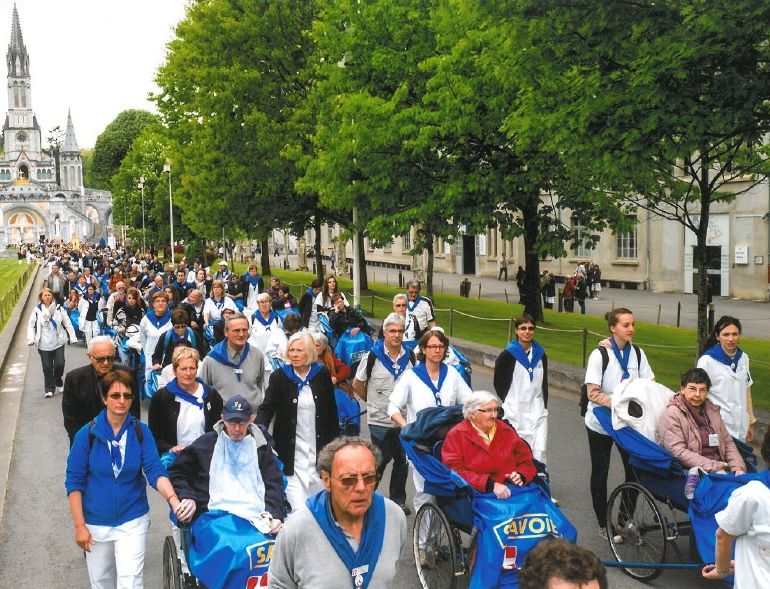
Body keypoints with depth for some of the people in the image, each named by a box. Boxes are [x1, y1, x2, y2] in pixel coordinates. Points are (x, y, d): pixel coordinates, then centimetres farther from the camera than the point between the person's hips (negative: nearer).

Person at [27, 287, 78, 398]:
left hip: (58, 342, 1)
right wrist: (31, 339, -11)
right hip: (44, 344, -1)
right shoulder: (37, 310, -2)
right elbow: (31, 325, 1)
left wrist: (72, 337, -1)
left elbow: (67, 323, 3)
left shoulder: (58, 308, 0)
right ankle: (49, 389, 14)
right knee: (47, 367, 4)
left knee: (60, 364, -2)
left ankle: (58, 382, 25)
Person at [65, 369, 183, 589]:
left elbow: (155, 471, -15)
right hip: (96, 523, 1)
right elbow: (74, 482, -6)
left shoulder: (141, 432, -7)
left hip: (133, 521, 0)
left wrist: (172, 498, -33)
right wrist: (79, 526, -9)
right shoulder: (87, 434, -10)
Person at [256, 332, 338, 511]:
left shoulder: (322, 375, 3)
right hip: (292, 452, -2)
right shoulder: (279, 376, -1)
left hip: (320, 450, 2)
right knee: (297, 505, -9)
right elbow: (266, 408, -8)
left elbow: (332, 411, 8)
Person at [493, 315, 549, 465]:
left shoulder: (540, 354, 10)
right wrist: (509, 402, 2)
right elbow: (498, 383, 2)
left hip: (538, 413, 3)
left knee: (539, 453, -5)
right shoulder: (507, 355, -4)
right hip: (515, 413, -3)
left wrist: (543, 406, 10)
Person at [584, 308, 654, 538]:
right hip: (600, 422, -4)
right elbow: (593, 393, -18)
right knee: (600, 473, 8)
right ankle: (603, 523, 21)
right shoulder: (600, 355, -15)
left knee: (634, 470, 5)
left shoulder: (637, 353, -1)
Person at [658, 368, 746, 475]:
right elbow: (677, 452, -14)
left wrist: (738, 468, 1)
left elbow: (727, 442, 19)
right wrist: (714, 467, -18)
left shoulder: (712, 410, 18)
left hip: (721, 470, 7)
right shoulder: (671, 415, -4)